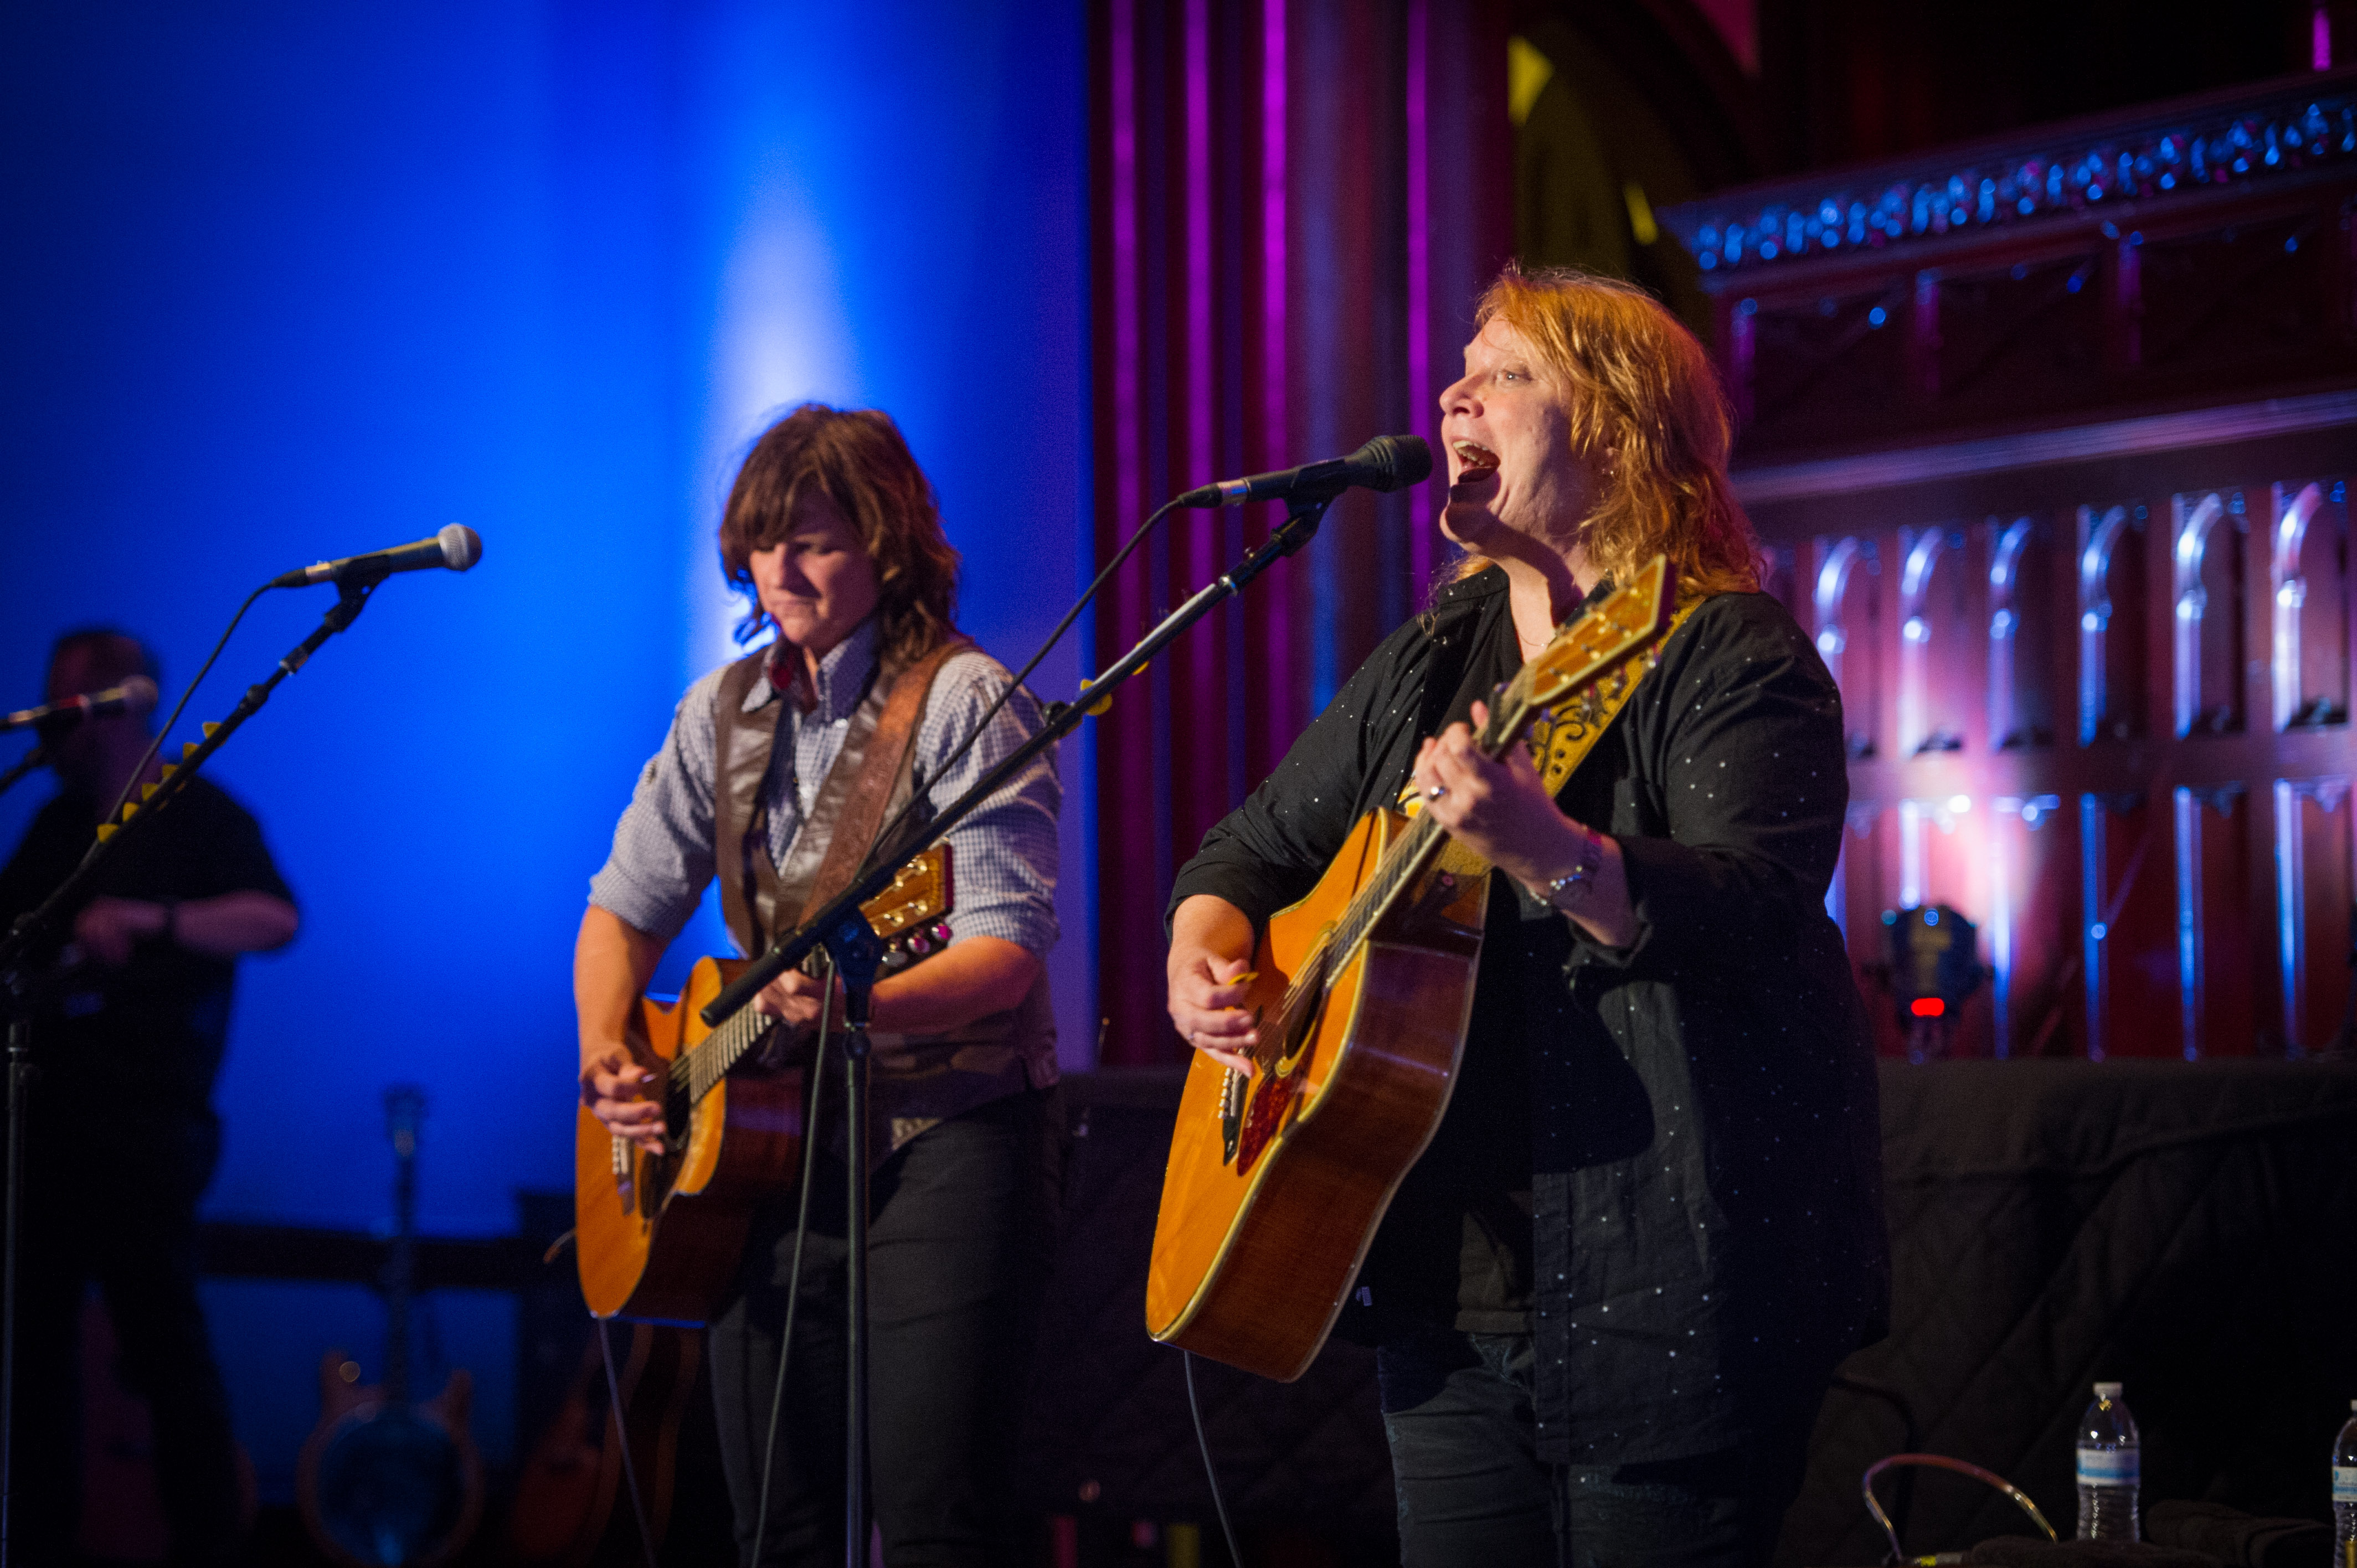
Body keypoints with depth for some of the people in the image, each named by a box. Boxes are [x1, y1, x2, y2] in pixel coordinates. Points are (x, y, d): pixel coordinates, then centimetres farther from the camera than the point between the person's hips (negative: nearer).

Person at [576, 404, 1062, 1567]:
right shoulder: (728, 710, 12)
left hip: (946, 1130, -6)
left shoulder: (962, 700, -8)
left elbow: (1008, 948, -17)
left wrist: (858, 1007, -35)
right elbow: (626, 906, 17)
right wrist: (605, 1052, -2)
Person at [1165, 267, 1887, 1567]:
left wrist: (1552, 855, -39)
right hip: (1448, 1287, 7)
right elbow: (1254, 848, 24)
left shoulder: (1730, 656, -8)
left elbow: (1762, 915, -23)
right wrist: (1206, 949, 2)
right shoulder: (1424, 665, 15)